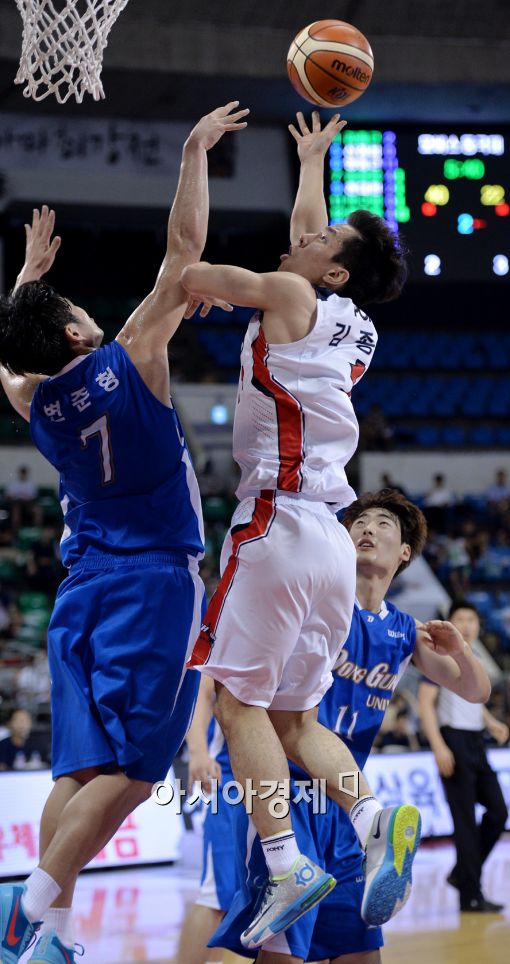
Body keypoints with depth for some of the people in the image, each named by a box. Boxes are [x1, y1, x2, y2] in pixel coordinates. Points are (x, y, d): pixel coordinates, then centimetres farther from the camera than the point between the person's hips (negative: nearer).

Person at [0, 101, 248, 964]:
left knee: (81, 769, 4)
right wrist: (194, 153, 3)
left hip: (82, 590, 6)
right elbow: (184, 247, -5)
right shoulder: (129, 361, -9)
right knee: (126, 770, -9)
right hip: (155, 580, -6)